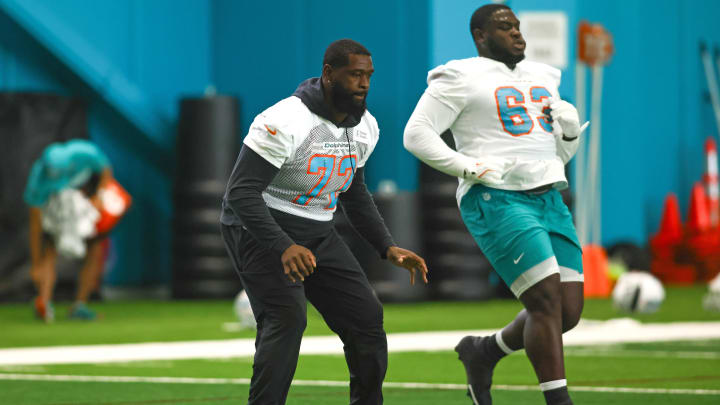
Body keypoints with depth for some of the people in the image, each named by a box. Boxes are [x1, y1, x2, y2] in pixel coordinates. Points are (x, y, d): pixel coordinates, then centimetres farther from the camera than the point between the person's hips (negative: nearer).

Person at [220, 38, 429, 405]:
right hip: (261, 232, -7)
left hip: (316, 235, 8)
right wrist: (284, 247, -39)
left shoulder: (364, 127, 1)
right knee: (287, 317, -26)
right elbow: (241, 192, -28)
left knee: (365, 316, 3)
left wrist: (388, 248, 6)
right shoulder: (284, 123, -25)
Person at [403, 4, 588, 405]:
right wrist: (471, 168, -14)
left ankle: (484, 352, 23)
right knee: (547, 302, -16)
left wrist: (571, 128, 5)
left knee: (569, 311, 0)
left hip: (549, 199, 7)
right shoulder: (461, 79, 0)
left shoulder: (542, 78, 21)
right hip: (497, 202, -7)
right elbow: (416, 134, -6)